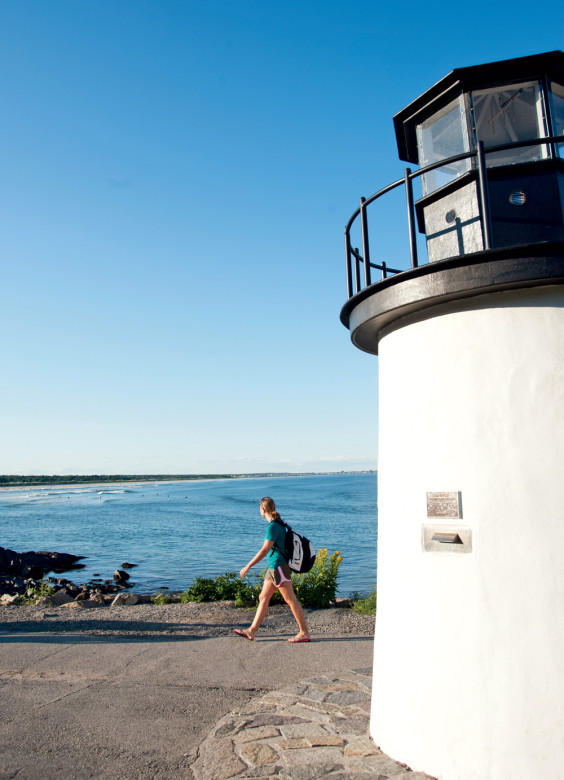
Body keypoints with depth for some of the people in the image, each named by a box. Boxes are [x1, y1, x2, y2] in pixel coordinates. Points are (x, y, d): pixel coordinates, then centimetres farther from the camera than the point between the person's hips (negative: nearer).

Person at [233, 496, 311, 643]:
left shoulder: (273, 527, -18)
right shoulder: (278, 524, 11)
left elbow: (264, 550, -22)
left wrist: (247, 567, -19)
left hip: (279, 567, -10)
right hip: (273, 568, 10)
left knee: (290, 600, -2)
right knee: (263, 598, 11)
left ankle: (304, 633, 5)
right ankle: (251, 631, 15)